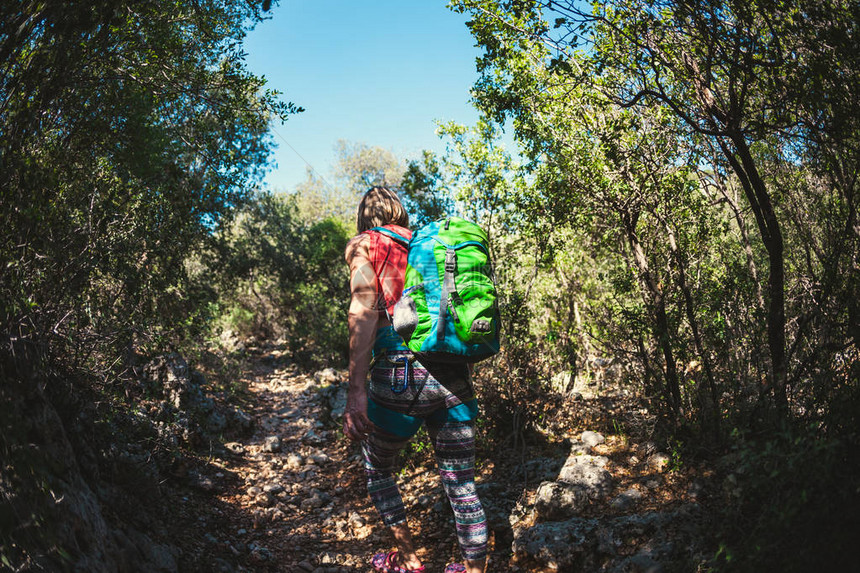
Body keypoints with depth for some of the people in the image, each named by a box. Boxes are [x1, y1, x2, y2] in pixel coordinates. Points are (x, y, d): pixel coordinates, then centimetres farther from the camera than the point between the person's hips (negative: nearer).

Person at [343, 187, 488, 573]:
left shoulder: (364, 245, 5)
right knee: (461, 486, 13)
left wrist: (357, 388, -18)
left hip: (401, 377, -4)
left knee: (377, 469, 22)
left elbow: (364, 308, -12)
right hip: (454, 377, 4)